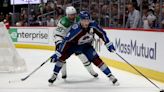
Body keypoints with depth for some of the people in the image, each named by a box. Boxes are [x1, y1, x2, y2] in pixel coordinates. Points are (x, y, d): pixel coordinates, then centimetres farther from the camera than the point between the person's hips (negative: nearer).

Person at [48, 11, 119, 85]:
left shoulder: (93, 25, -26)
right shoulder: (75, 29, -37)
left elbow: (102, 33, -9)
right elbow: (66, 41, -37)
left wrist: (108, 44, -9)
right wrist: (57, 53, -40)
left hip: (86, 46, 2)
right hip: (73, 44, -2)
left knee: (96, 60, -10)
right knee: (62, 56, -18)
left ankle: (111, 76, -1)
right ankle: (54, 75, -1)